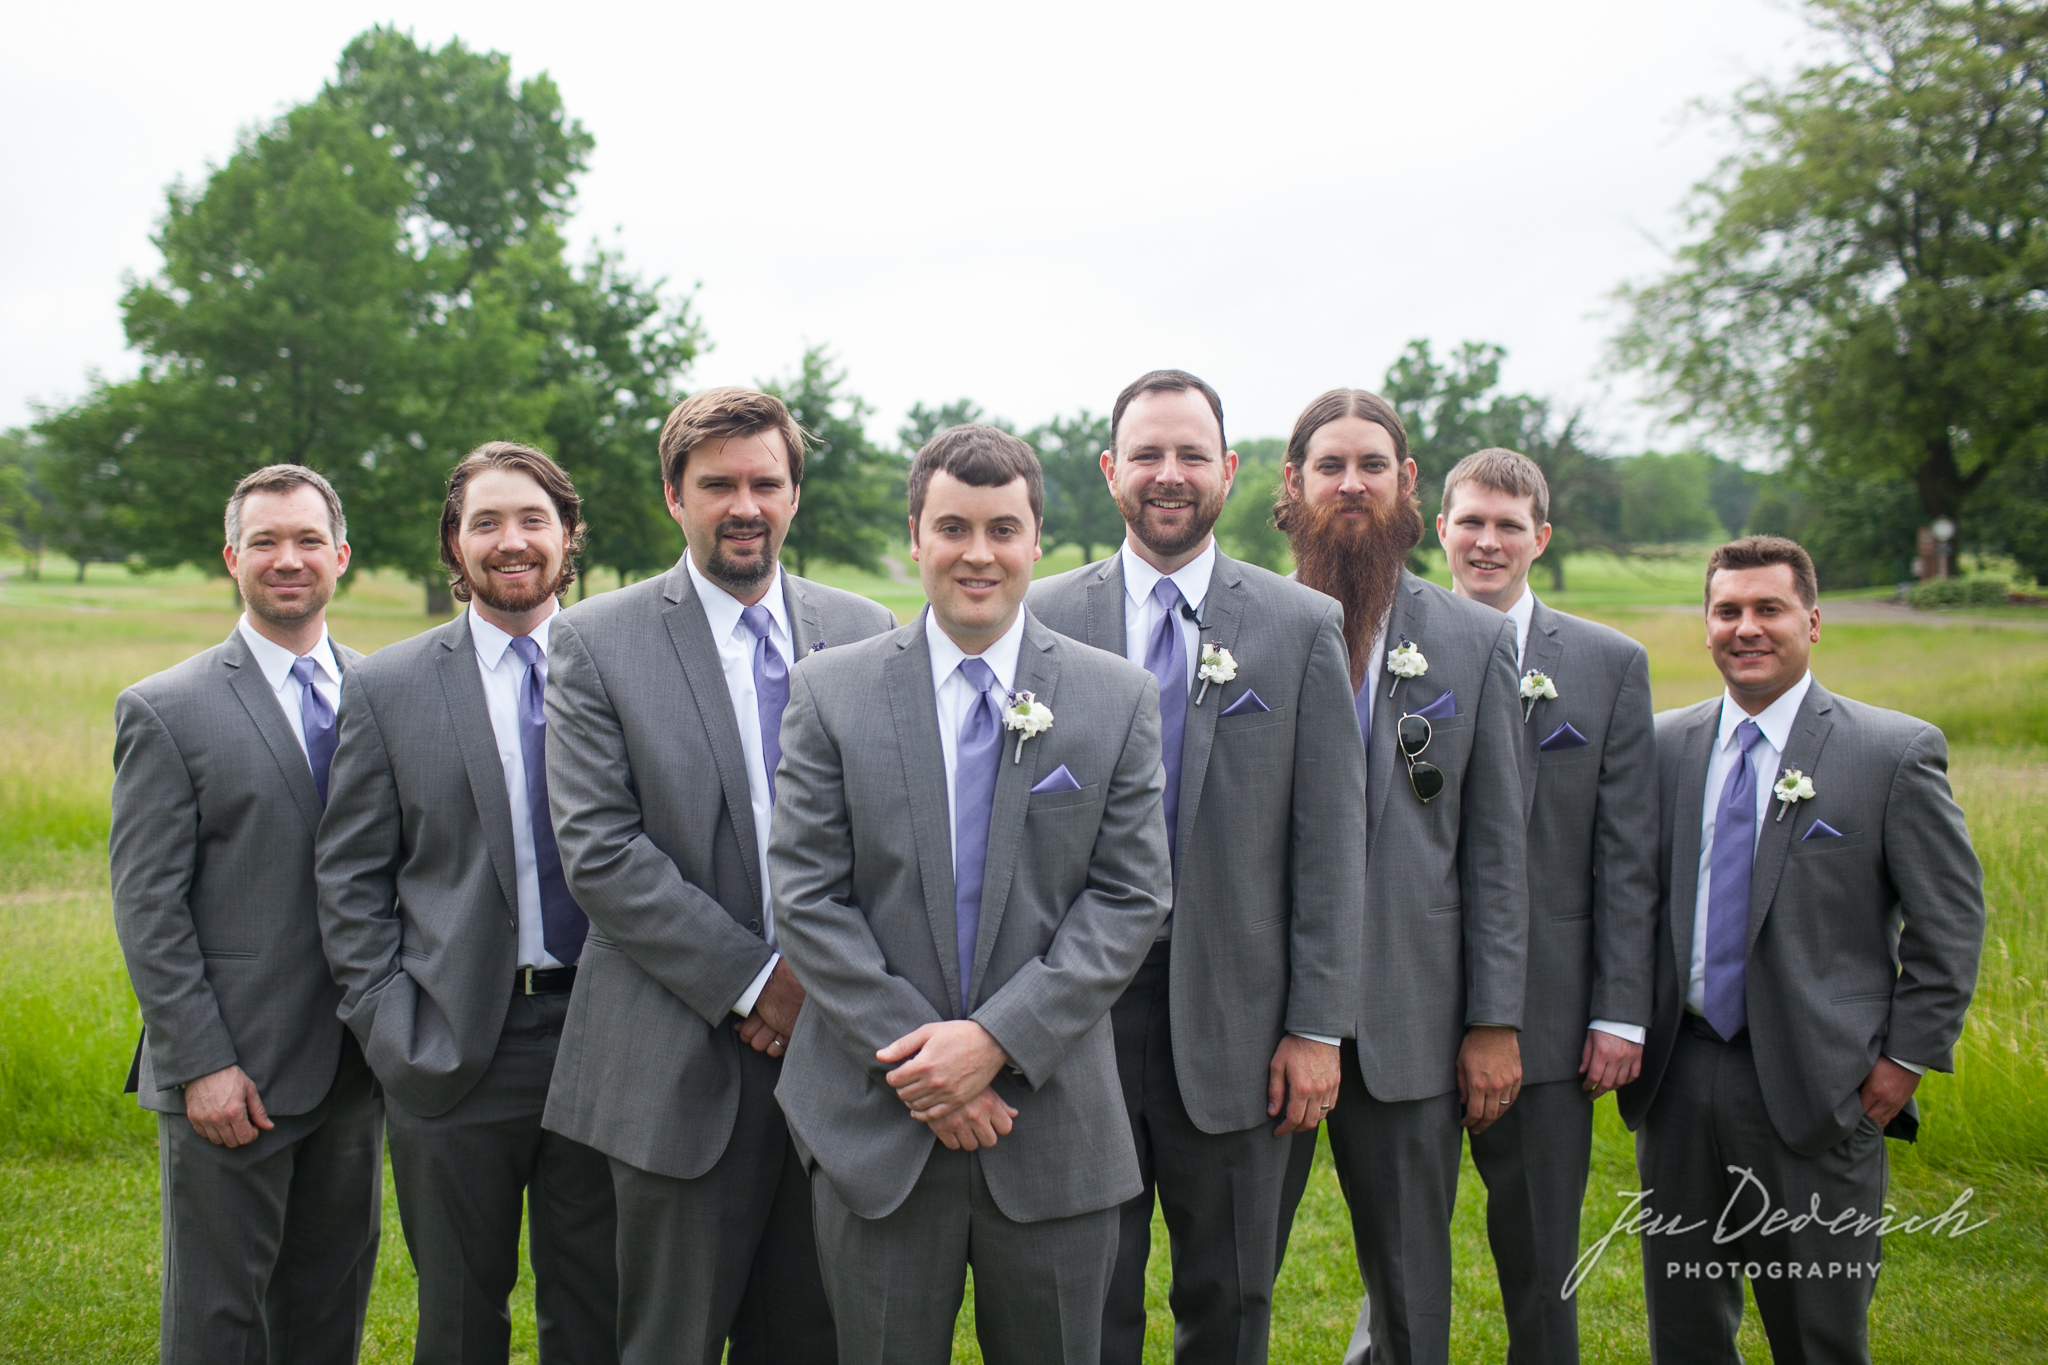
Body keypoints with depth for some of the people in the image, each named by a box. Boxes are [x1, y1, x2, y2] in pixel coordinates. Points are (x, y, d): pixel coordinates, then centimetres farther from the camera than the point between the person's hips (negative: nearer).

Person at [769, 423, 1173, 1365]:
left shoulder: (1119, 699, 2)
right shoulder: (831, 693, 1)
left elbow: (1129, 897, -3)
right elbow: (807, 898, -3)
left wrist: (998, 1039, -13)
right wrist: (912, 1057, -12)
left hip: (1055, 1124, 1)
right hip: (875, 1126, 0)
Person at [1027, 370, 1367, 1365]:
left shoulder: (1304, 627, 1)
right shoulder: (1043, 618, 2)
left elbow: (1330, 843, -1)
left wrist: (1318, 1026, -4)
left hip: (1234, 1020, 0)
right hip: (1078, 1015, 0)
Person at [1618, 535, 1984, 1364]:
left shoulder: (1897, 752, -4)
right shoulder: (1663, 745, 7)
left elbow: (1950, 919, -2)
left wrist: (1908, 1058, -6)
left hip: (1813, 1090, -3)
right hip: (1678, 1081, 4)